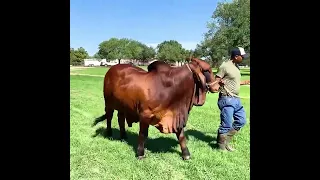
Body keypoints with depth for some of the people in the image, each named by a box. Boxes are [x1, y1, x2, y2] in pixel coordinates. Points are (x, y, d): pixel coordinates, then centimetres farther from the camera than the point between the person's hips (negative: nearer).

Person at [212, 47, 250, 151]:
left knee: (241, 121, 15)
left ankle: (226, 141, 26)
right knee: (226, 125, -2)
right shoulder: (225, 66, -13)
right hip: (227, 99, -9)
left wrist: (245, 82, 30)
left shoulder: (236, 67, 13)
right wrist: (217, 85, -33)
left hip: (236, 99, 9)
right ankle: (221, 146, 19)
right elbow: (216, 81, -12)